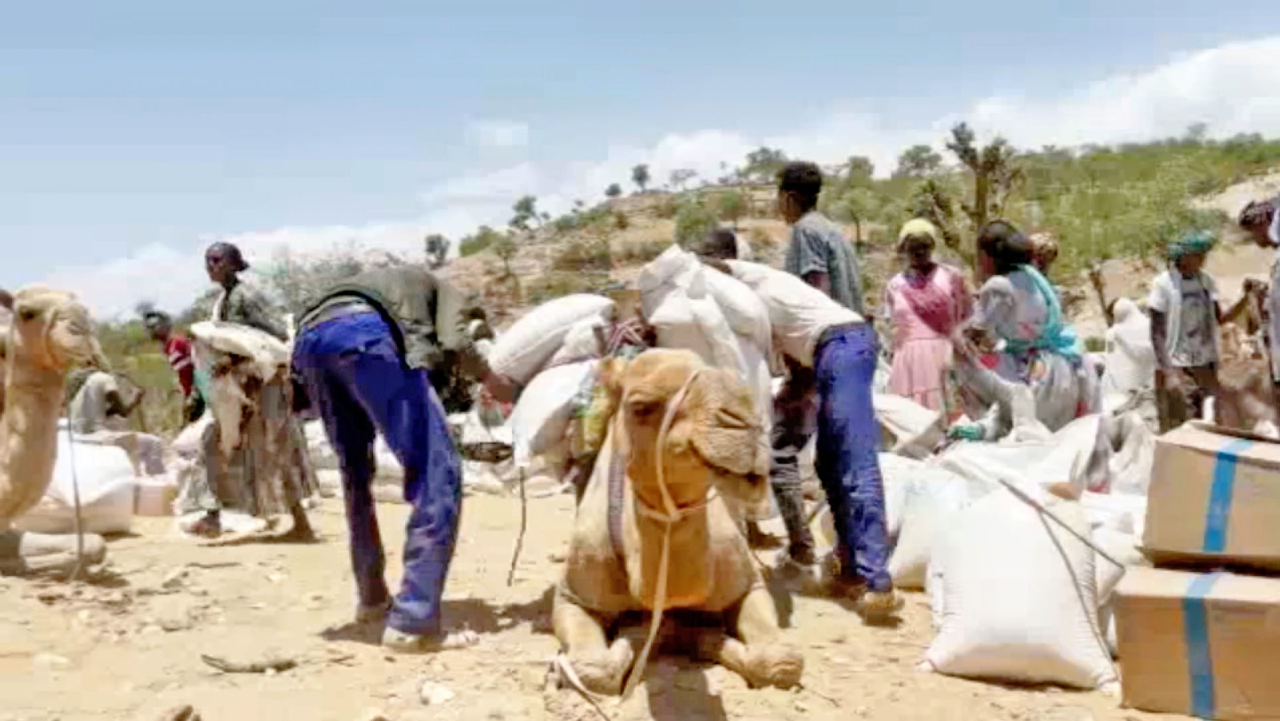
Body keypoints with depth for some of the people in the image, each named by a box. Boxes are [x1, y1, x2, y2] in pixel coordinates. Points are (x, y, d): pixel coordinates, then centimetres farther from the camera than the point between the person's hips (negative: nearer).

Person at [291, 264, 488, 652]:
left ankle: (373, 598, 33)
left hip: (308, 339, 7)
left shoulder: (379, 284, 45)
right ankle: (413, 622, -10)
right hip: (364, 331, -7)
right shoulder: (439, 286, 32)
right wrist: (494, 381, 23)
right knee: (437, 473, -4)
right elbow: (454, 345, 8)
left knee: (357, 473, 25)